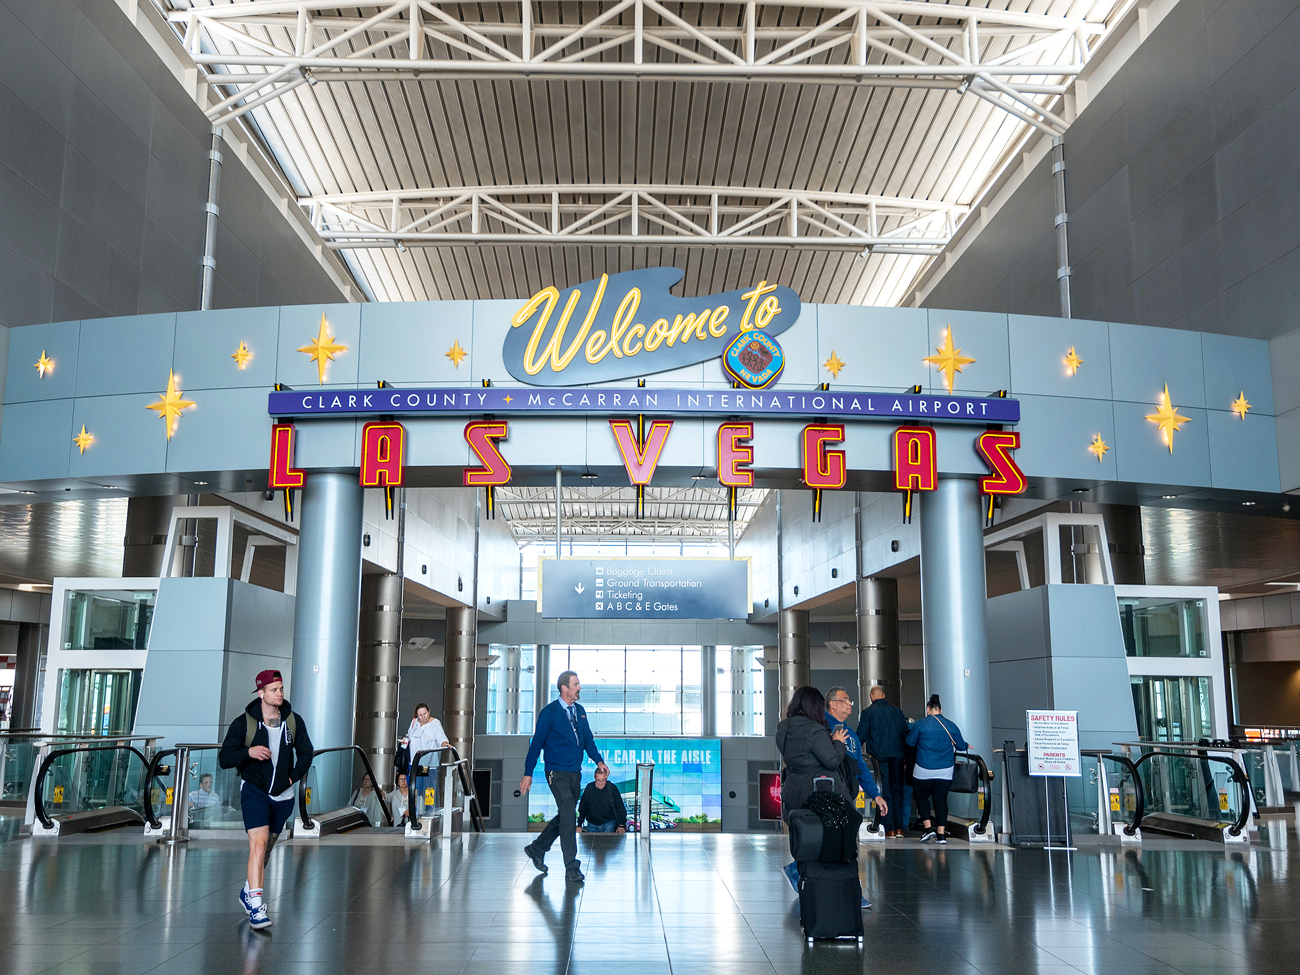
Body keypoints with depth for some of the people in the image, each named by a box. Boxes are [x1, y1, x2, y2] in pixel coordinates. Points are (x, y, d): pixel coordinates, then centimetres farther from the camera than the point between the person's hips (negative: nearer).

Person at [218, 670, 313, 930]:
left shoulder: (294, 720, 0)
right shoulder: (244, 722, -9)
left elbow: (305, 752, 12)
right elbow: (224, 759, -10)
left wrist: (294, 776, -1)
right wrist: (248, 752, -26)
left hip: (283, 795, 4)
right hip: (254, 791, -4)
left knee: (267, 847, 17)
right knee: (259, 843, -19)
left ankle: (248, 891, 39)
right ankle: (256, 906, -17)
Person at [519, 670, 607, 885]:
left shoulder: (580, 711, 11)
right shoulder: (549, 712, -8)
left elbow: (588, 739, 17)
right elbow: (537, 743, -7)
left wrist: (598, 760, 3)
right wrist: (528, 773, -8)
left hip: (575, 773, 7)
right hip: (557, 772, -7)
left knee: (565, 816, 14)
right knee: (568, 817, -11)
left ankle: (537, 849, 32)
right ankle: (572, 869, -5)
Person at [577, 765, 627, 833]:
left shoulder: (612, 788, -9)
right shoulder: (589, 788, -5)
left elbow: (620, 809, -3)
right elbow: (582, 809, 7)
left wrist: (621, 826, -11)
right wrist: (579, 825, 7)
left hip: (609, 823, -2)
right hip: (592, 824, 2)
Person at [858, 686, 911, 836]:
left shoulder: (868, 713, -4)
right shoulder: (897, 711, 8)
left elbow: (860, 736, -4)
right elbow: (906, 733, 11)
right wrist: (903, 751, 19)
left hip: (879, 756, -3)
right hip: (897, 755, 3)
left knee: (884, 791, 0)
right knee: (897, 790, 11)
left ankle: (889, 828, -2)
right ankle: (899, 827, 10)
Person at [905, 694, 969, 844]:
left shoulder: (921, 724, -7)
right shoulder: (951, 726, 1)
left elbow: (910, 741, 3)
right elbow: (961, 746, 12)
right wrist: (966, 746, 36)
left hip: (924, 770, -3)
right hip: (945, 770, 3)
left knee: (922, 797, 14)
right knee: (941, 800, 8)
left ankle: (927, 827, 3)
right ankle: (941, 834, 5)